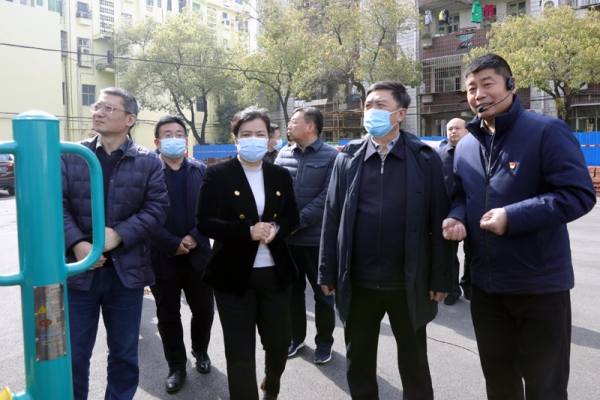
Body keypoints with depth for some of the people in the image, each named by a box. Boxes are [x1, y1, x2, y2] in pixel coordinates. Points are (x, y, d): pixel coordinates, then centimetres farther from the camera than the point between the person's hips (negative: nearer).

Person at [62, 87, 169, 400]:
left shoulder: (148, 162, 0)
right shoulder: (71, 156, 2)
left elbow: (157, 208, -6)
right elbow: (58, 205, -3)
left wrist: (118, 234, -18)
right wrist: (76, 244, -18)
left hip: (127, 270, 0)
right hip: (79, 269, 1)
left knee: (124, 352, 15)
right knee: (73, 353, 12)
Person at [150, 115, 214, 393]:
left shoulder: (201, 171, 4)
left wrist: (195, 238, -13)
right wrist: (173, 244, -16)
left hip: (197, 254, 2)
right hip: (163, 257, -2)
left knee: (204, 311, 11)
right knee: (168, 316, 10)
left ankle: (200, 351, 39)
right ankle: (176, 367, 28)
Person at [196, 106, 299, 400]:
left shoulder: (280, 176, 6)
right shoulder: (217, 175, -6)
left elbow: (292, 218, 9)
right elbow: (204, 223, -12)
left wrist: (276, 229, -14)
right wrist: (248, 231, -23)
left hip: (275, 273, 4)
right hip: (234, 274, -4)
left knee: (279, 342, 19)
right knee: (240, 352, 3)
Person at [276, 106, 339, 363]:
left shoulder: (332, 156, -6)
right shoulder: (284, 155, 8)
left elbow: (327, 196, -13)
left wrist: (298, 221, -17)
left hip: (317, 238, -4)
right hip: (287, 237, 4)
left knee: (323, 292, 10)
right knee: (292, 290, 16)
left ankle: (324, 341, 28)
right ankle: (296, 336, 35)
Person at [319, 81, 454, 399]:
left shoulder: (425, 159, -4)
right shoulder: (347, 158, 2)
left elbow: (439, 221, -5)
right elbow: (332, 217, 1)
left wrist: (441, 278, -6)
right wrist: (328, 272, 0)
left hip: (409, 283, -1)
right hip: (358, 282, 2)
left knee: (414, 364, 17)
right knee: (358, 364, 18)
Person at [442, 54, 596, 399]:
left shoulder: (547, 131, -12)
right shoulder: (465, 146, 7)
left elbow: (579, 194, -18)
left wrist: (513, 216, -25)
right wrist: (456, 217, -5)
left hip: (541, 285, -5)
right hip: (486, 284, 6)